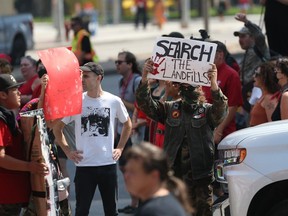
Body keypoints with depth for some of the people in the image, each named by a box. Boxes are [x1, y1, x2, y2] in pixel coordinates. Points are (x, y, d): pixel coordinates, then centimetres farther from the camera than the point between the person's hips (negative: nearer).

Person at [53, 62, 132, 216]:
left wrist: (120, 148, 9)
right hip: (84, 165, -1)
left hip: (108, 164, 1)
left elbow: (127, 124, 17)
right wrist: (67, 151, 0)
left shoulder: (114, 101, -1)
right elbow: (57, 127, 7)